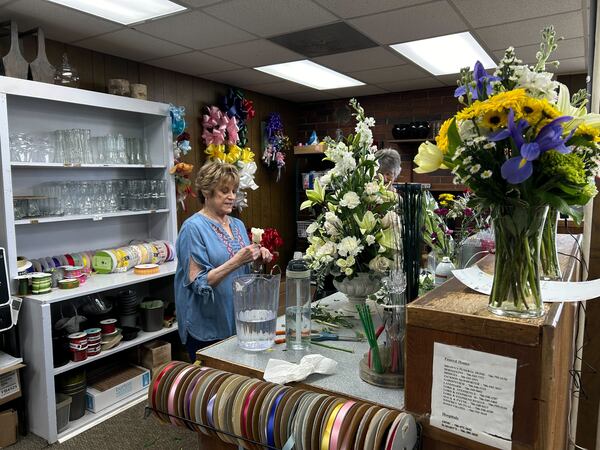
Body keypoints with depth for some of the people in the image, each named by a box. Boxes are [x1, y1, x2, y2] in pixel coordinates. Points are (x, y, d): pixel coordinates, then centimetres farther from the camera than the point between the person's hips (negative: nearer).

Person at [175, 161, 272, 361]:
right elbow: (199, 282, -19)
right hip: (207, 328, -6)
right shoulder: (193, 228, -14)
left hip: (238, 320, 7)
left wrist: (257, 259, -4)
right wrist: (236, 261, -27)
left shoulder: (238, 225, 7)